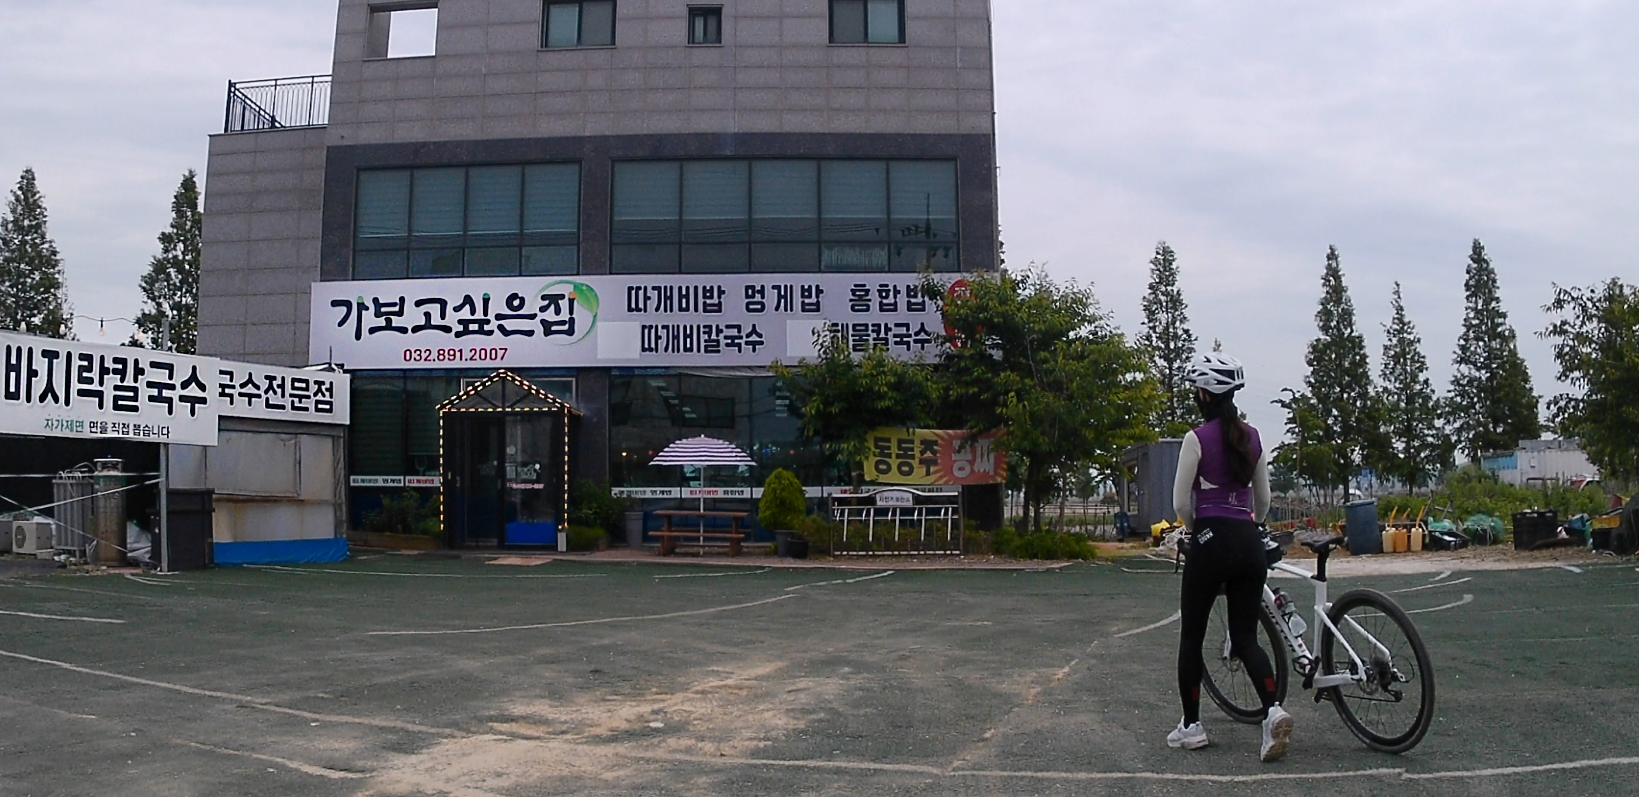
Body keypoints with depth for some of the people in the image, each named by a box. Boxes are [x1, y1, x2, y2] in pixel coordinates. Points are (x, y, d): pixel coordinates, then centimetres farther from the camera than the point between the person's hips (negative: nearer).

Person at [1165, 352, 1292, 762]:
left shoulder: (1197, 438, -8)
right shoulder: (1251, 437, 9)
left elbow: (1181, 503, -8)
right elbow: (1263, 499, 15)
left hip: (1211, 541, -5)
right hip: (1250, 543, 6)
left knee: (1191, 636, 8)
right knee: (1245, 637, 11)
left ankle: (1191, 726, 13)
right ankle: (1273, 710, -11)